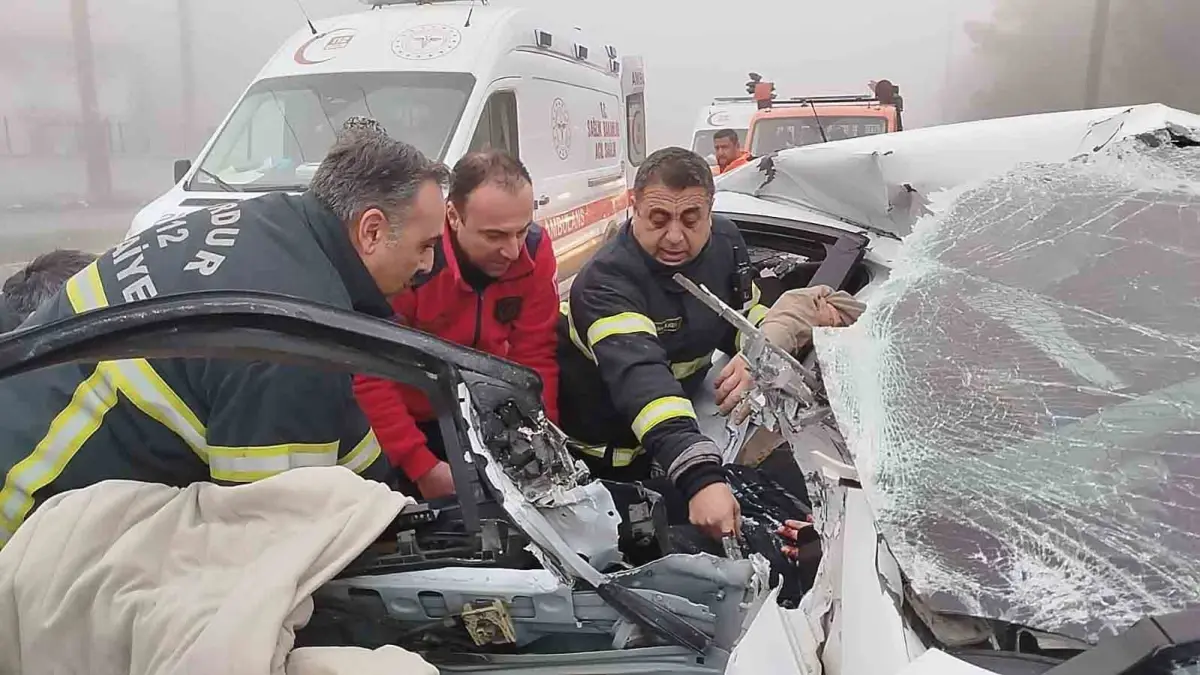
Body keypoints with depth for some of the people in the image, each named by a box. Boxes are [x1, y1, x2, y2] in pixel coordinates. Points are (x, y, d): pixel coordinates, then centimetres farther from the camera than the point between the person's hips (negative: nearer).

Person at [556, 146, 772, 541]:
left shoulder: (725, 242, -12)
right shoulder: (606, 282, -35)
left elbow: (748, 314, 3)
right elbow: (640, 378, -50)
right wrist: (701, 478, -63)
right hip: (597, 440, -6)